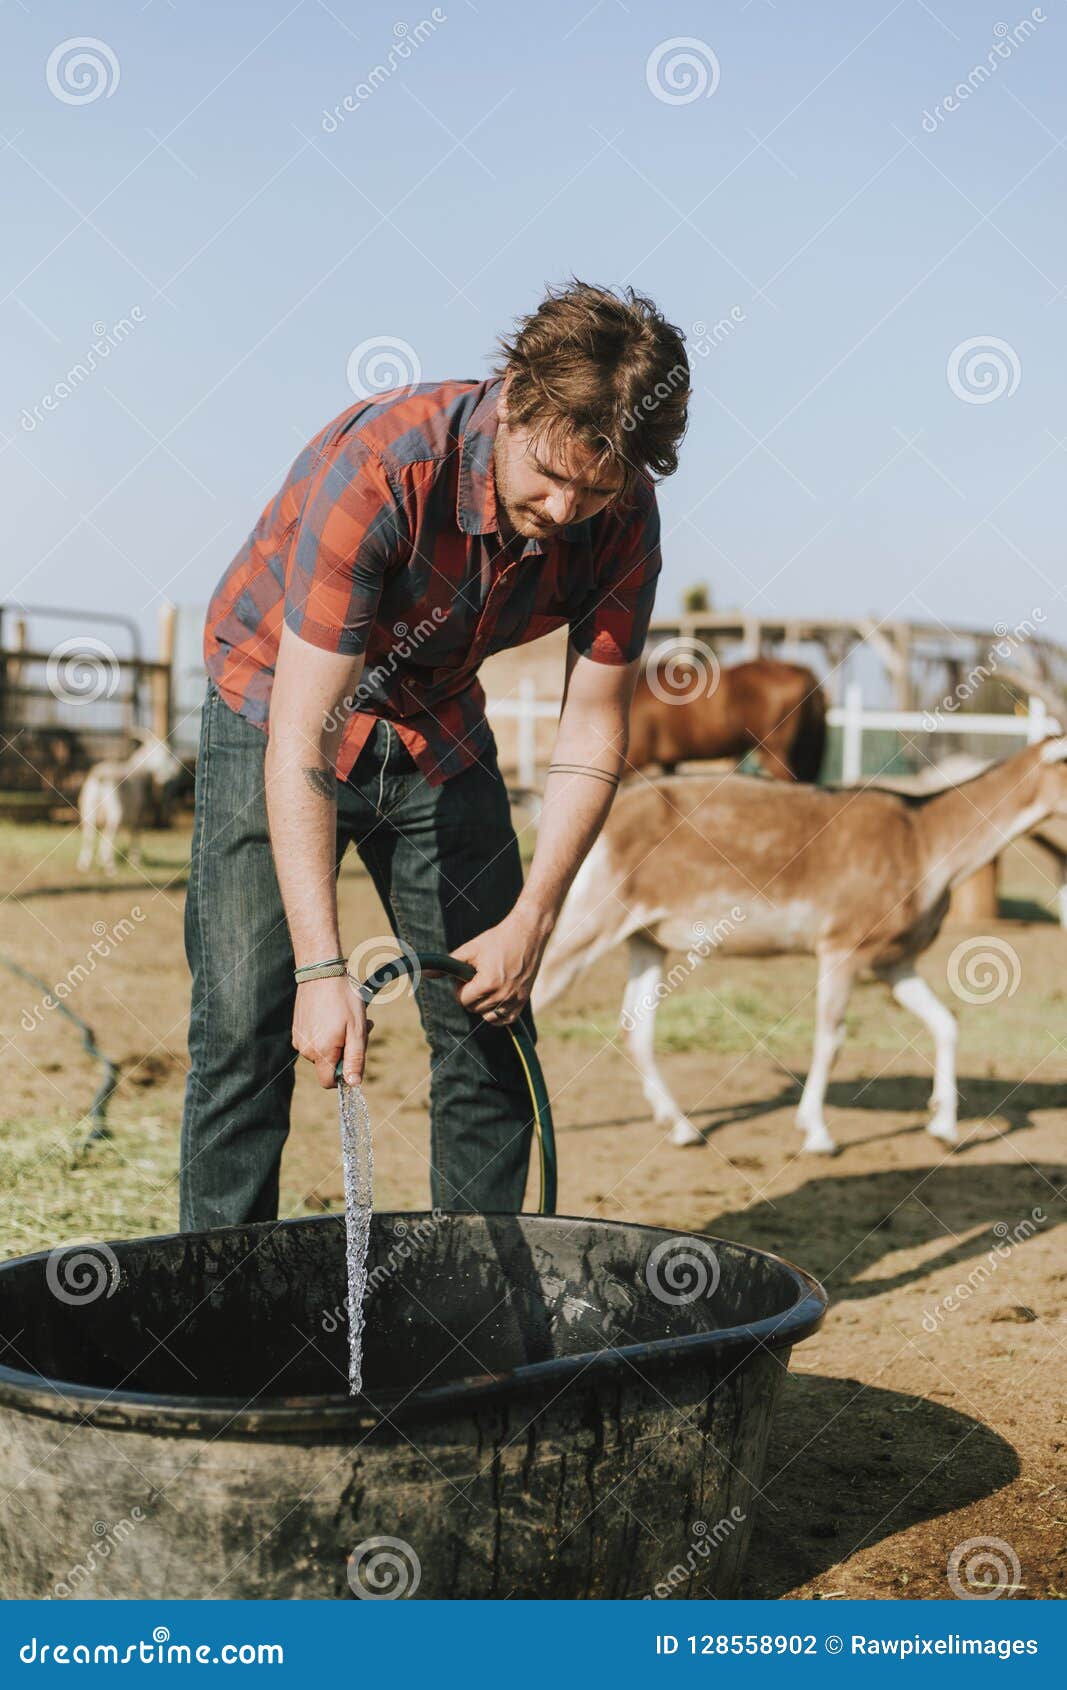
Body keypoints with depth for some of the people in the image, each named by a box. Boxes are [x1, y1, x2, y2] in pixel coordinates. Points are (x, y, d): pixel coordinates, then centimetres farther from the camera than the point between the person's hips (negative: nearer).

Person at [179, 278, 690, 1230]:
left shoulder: (624, 520, -19)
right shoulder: (381, 465, -34)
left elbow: (593, 731, -10)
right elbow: (303, 734, -36)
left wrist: (531, 921, -19)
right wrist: (322, 967, -41)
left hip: (439, 731, 4)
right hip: (280, 711, -4)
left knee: (493, 1025, 0)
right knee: (244, 1023, -12)